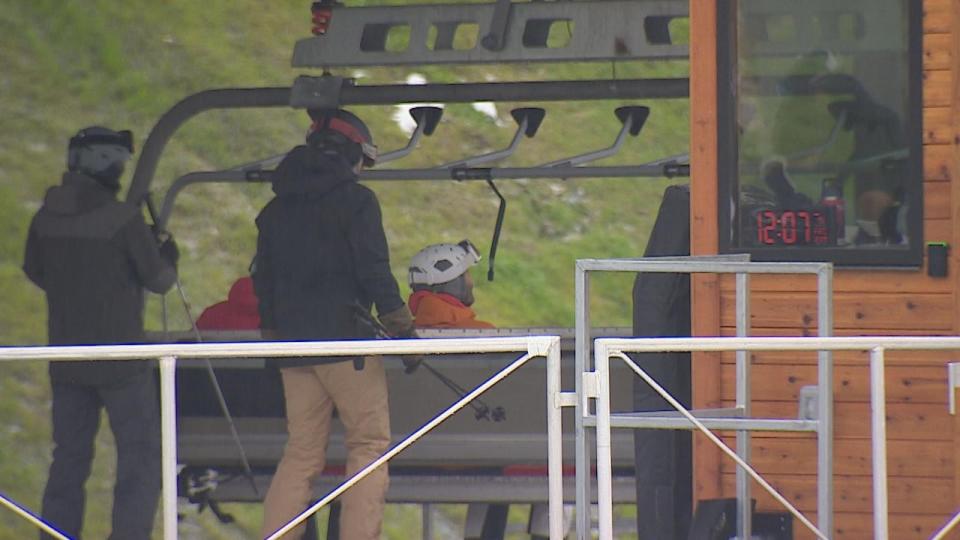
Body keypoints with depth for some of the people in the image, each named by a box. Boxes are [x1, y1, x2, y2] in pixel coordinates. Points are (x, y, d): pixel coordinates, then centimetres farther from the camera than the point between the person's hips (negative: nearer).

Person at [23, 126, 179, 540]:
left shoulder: (46, 218, 2)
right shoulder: (123, 219, -16)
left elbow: (35, 272, 16)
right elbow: (158, 280, -8)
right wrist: (169, 259, 13)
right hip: (119, 358, -6)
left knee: (69, 458, 14)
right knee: (141, 457, 0)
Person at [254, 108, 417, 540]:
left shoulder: (276, 209, 14)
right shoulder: (355, 201, -5)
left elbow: (263, 282, 16)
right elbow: (375, 272, -11)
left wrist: (274, 338, 23)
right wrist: (403, 330, -6)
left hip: (294, 343, 6)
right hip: (346, 341, -6)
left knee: (301, 452, 10)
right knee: (369, 442, 0)